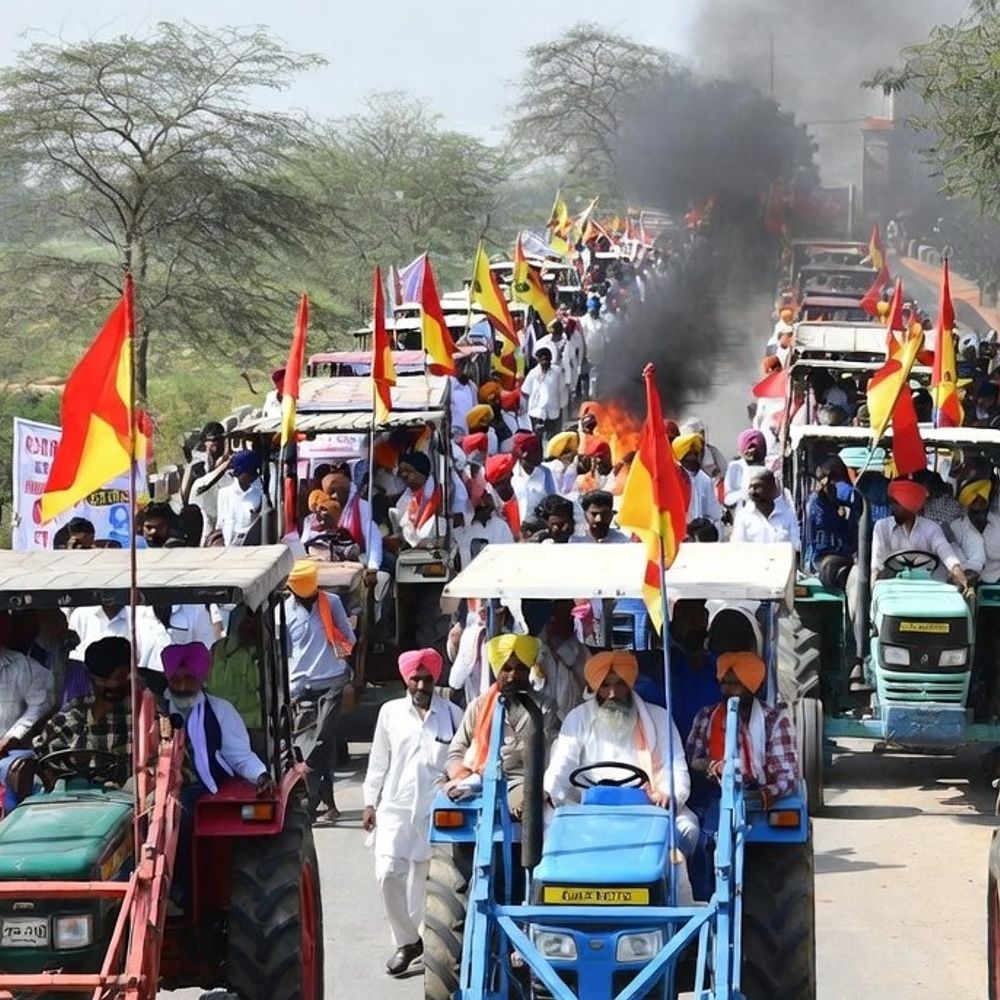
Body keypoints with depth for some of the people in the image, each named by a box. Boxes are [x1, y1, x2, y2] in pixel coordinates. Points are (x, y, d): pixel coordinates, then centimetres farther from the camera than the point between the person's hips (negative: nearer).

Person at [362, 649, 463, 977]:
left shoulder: (452, 714, 1)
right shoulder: (390, 712, 5)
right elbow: (378, 761, 10)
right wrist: (370, 802, 9)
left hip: (437, 810, -1)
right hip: (396, 807, 1)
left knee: (425, 880, 6)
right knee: (388, 873, -9)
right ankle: (406, 941, 5)